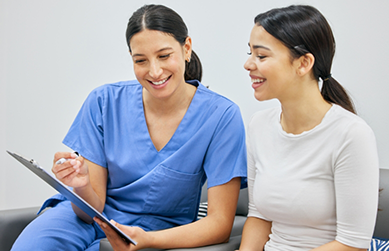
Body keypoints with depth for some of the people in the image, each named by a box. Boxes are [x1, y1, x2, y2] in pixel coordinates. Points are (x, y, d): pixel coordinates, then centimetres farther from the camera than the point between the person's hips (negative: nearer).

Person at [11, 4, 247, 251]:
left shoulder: (222, 117, -15)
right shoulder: (104, 102, -8)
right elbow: (92, 209, -7)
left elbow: (220, 223, -14)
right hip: (91, 219, 2)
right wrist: (82, 186, -30)